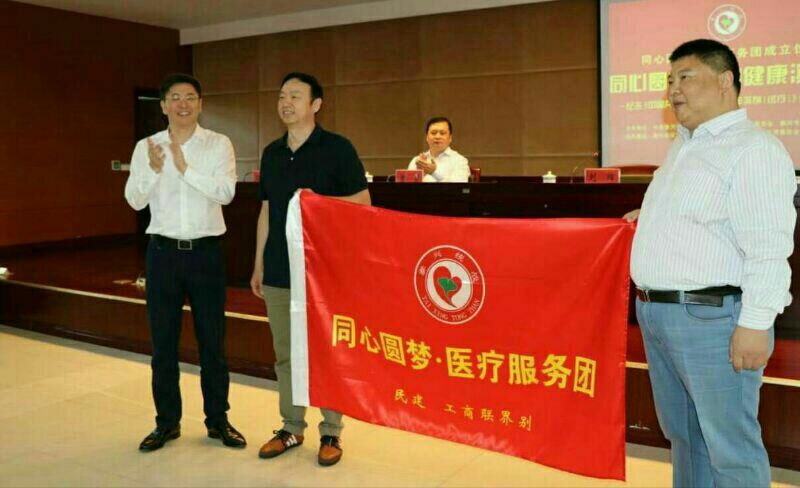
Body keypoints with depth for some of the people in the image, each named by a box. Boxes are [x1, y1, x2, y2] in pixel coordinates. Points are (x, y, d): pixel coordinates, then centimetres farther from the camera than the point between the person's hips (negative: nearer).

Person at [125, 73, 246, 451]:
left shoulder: (219, 144, -1)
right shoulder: (146, 147, 4)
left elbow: (225, 193, -14)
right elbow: (135, 200, -3)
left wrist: (184, 167, -23)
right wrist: (153, 169, -20)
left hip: (206, 250, -1)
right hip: (164, 250, 2)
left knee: (212, 339, 6)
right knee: (163, 340, 9)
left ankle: (217, 420, 21)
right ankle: (167, 422, 23)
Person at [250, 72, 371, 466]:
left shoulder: (337, 149, -5)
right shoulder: (272, 153, 12)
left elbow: (363, 202, -6)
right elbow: (266, 211, 15)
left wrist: (318, 202, -20)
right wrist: (258, 264, 14)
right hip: (279, 271, 5)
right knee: (285, 353, 10)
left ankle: (331, 433, 16)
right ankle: (291, 427, 24)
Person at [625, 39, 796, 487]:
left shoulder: (754, 148, -12)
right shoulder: (684, 145, 17)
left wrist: (755, 324, -23)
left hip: (711, 316, -9)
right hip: (656, 313, 9)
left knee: (729, 446, 1)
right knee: (683, 434, 19)